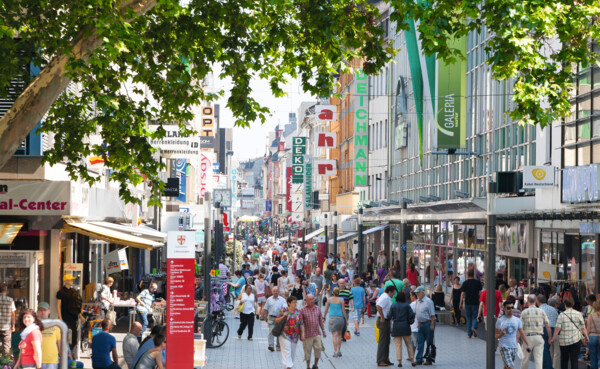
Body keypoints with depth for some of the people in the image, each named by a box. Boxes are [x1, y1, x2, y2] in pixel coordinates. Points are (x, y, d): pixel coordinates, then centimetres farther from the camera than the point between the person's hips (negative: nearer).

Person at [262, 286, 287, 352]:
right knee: (271, 331, -12)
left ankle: (279, 346, 15)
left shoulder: (282, 299, 4)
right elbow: (266, 309, 15)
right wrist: (265, 316, 12)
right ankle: (271, 345, -18)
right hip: (271, 318, 0)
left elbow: (285, 307, -9)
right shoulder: (269, 299, 11)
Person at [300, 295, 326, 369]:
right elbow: (301, 323, -8)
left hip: (317, 333, 3)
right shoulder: (302, 310, -5)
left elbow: (320, 321, 15)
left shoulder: (318, 308, 8)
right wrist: (302, 333, -16)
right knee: (308, 351, 4)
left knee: (318, 348, -2)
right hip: (307, 334, -3)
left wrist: (323, 331, 16)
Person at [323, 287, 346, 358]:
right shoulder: (341, 300, -4)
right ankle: (339, 351, 19)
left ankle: (335, 352, -10)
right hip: (340, 318, 0)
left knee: (334, 335, 0)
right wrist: (346, 319, 7)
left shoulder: (329, 299, -1)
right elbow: (343, 310, -2)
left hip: (332, 318, 0)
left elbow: (326, 310, 6)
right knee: (339, 335, 16)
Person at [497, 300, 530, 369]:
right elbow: (496, 336, -2)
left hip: (514, 347, 5)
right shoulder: (500, 321, -4)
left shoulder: (517, 320, 8)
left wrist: (527, 344, 1)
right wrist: (501, 334, -24)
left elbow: (522, 334, 11)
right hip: (504, 347, -5)